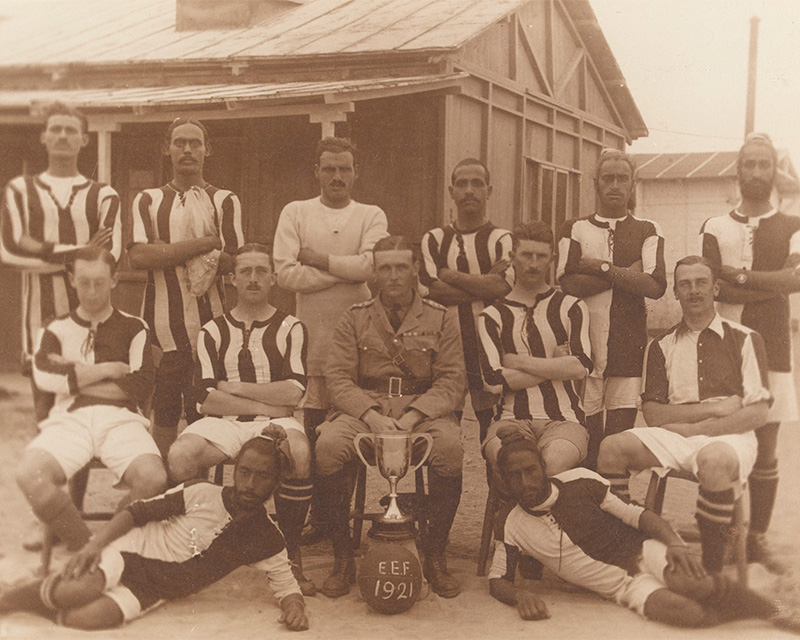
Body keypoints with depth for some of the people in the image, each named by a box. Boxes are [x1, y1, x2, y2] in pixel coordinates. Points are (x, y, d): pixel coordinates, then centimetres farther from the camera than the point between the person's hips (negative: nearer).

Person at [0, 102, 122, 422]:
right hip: (41, 319, 0)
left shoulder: (103, 196, 11)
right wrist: (80, 251, -7)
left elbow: (109, 253, -6)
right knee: (46, 415, 1)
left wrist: (41, 250, -9)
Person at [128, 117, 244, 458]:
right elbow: (138, 256, -4)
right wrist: (204, 243, -9)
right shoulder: (147, 200, 14)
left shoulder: (225, 201, 10)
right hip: (162, 324, 1)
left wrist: (167, 252, -9)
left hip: (208, 325, -1)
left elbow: (233, 262, -4)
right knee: (164, 413, 3)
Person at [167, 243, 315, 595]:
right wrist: (265, 404, -7)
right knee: (179, 455, -29)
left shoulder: (290, 328, 9)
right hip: (223, 423, 2)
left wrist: (234, 387, -3)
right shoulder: (213, 331, 12)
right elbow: (205, 399, 0)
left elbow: (293, 392, -5)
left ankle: (291, 555, -18)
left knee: (299, 454, -36)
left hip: (275, 421, -1)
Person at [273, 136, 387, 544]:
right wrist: (346, 272, -4)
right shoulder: (296, 213, 10)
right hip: (312, 338, 0)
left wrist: (318, 258, -5)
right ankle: (319, 517, 10)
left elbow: (370, 265, -9)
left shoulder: (371, 216, 11)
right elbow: (285, 273, -4)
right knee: (313, 428, -1)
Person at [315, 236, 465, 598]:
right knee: (328, 446, -31)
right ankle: (342, 557, -15)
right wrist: (371, 416, -17)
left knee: (450, 446, -33)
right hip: (364, 408, 1)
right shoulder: (354, 319, 10)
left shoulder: (440, 320, 9)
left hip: (424, 410, 0)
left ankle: (435, 557, -16)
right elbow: (338, 378, 1)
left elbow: (451, 382, 0)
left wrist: (412, 416, -17)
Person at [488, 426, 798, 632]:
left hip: (645, 553, 0)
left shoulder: (580, 481, -4)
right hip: (625, 588, 1)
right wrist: (520, 595, -16)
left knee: (694, 585, -34)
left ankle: (775, 610, -11)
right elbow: (497, 581, 8)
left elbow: (638, 515, -2)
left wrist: (676, 543, -20)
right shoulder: (516, 526, 0)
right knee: (681, 611, -32)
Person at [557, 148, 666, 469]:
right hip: (584, 343, 0)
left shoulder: (647, 231, 11)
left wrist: (602, 268, -7)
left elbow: (655, 285, -6)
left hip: (629, 343, 0)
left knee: (621, 429, -1)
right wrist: (627, 273, -6)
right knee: (585, 434, -1)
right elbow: (567, 283, -6)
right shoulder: (575, 229, 10)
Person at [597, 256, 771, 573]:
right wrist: (715, 408, -7)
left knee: (714, 460, -39)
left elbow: (758, 413, -1)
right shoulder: (662, 345, 15)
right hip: (672, 438, 3)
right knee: (613, 446, -23)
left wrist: (695, 428, -9)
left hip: (729, 437, -3)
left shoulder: (744, 339, 8)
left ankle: (712, 568, -24)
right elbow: (652, 414, 4)